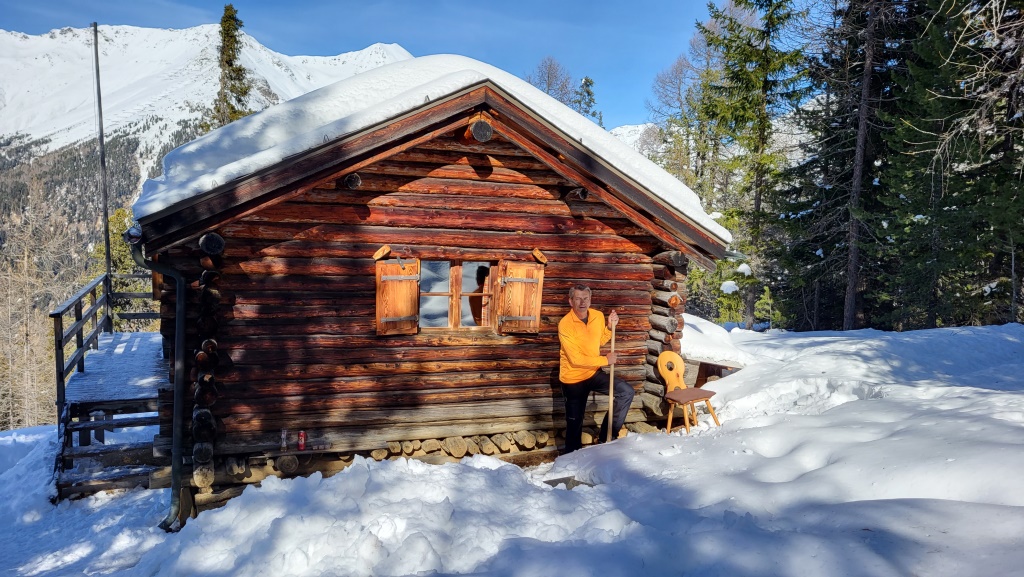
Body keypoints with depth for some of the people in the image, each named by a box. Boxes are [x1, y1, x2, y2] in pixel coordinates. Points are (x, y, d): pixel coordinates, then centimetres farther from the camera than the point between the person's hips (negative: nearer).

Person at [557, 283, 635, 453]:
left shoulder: (598, 316, -5)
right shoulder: (565, 324, -24)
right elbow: (576, 359, -26)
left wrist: (610, 327, -4)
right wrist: (605, 360, -19)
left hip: (594, 372, 6)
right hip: (573, 378, -6)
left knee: (627, 392, -2)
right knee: (575, 422, 4)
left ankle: (606, 436, 9)